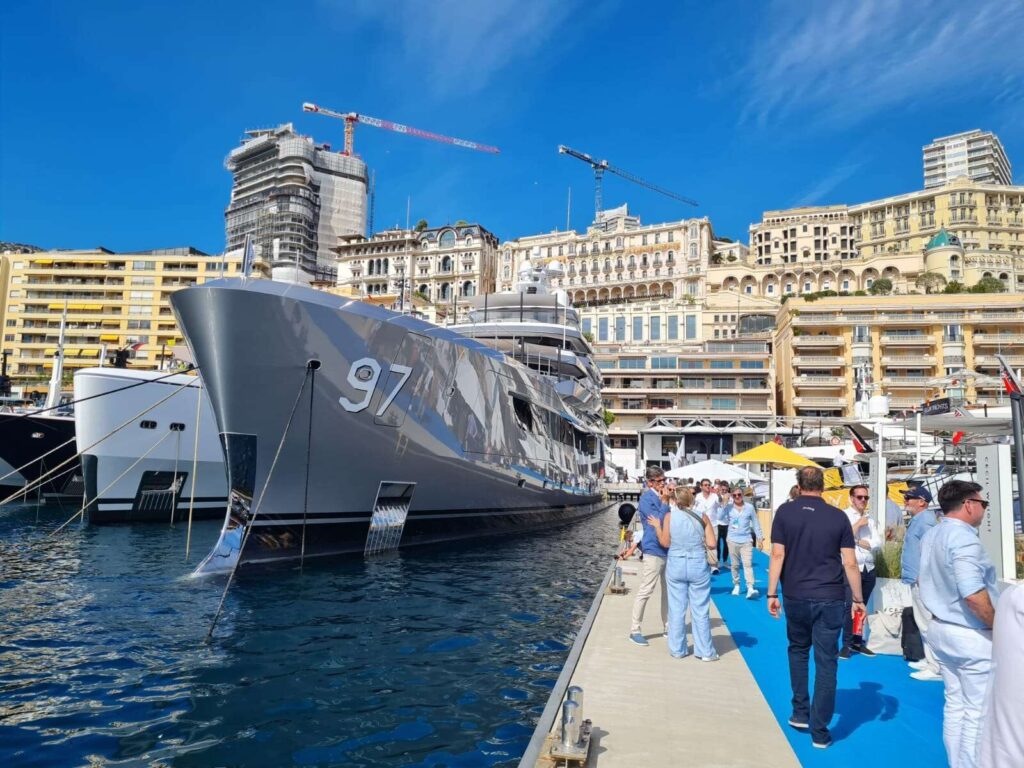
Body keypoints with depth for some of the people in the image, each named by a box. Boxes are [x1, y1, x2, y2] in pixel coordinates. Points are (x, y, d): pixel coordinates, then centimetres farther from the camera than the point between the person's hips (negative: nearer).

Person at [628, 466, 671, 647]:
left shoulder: (663, 497, 7)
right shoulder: (647, 498, -13)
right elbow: (659, 521, -21)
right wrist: (665, 502, -18)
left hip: (668, 549, 8)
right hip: (654, 550, -8)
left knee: (669, 590, 16)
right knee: (645, 591, -3)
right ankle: (635, 630, 5)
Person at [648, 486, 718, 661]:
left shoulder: (669, 517, -5)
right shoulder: (702, 517, -6)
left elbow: (665, 543, -1)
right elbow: (711, 543, -7)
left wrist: (657, 526, 12)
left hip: (676, 565, 1)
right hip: (698, 566, 0)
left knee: (676, 609, 10)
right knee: (700, 610, 9)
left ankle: (677, 650, 18)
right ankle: (705, 651, 16)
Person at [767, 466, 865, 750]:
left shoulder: (785, 512, -3)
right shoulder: (838, 516, -1)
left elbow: (778, 554, -7)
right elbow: (850, 562, -2)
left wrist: (772, 593, -2)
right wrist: (858, 599, 8)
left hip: (796, 596, 0)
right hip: (830, 598, 0)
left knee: (798, 650, 22)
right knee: (826, 661, 6)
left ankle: (800, 713, 25)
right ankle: (820, 731, 9)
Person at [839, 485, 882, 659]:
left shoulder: (870, 519, 12)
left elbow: (878, 542, 2)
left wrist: (858, 542, -10)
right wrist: (858, 524, -11)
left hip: (869, 569, 6)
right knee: (850, 606, -11)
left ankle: (857, 642, 20)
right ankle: (846, 644, -3)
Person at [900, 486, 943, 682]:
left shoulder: (925, 520, -17)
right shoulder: (917, 520, 16)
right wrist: (910, 573, 22)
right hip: (918, 580, 11)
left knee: (927, 624, -7)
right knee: (924, 623, 17)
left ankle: (935, 668, -2)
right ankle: (929, 660, 27)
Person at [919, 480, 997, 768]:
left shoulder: (931, 535, 8)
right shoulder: (964, 538, -21)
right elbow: (973, 595, -27)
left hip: (941, 628, 8)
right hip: (972, 636, -8)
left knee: (955, 705, 16)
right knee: (979, 712, 3)